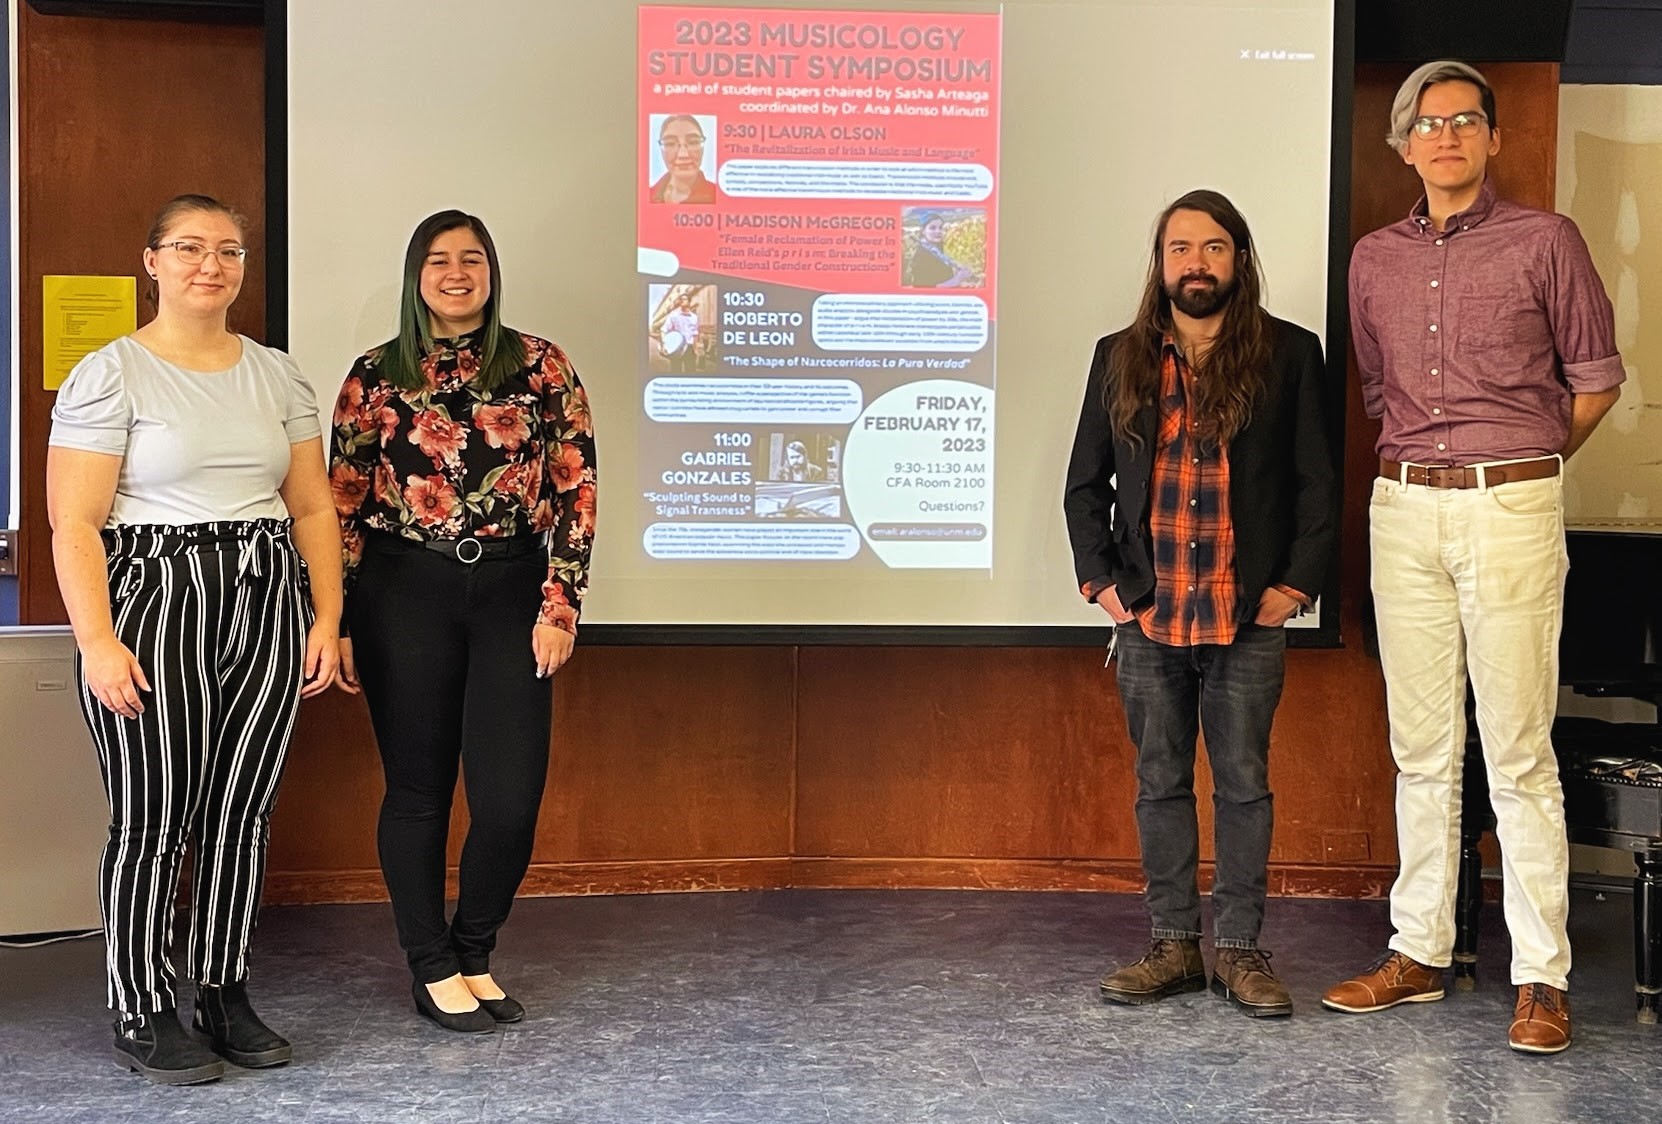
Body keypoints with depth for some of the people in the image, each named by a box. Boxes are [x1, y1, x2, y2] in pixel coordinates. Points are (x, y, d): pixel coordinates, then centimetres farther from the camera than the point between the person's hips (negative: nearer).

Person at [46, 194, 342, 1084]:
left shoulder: (277, 375, 12)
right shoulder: (109, 376, -3)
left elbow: (313, 509, 13)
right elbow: (74, 524, -8)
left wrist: (326, 620, 4)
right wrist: (97, 642, -16)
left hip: (267, 608, 5)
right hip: (155, 605, -4)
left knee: (242, 811, 8)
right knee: (154, 818, -2)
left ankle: (223, 994, 22)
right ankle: (143, 1016, 13)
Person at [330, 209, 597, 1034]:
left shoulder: (541, 367, 3)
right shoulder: (376, 376, 3)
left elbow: (575, 490, 1)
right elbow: (343, 504, 5)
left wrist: (559, 606, -5)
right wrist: (336, 622, 1)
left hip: (510, 590, 0)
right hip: (404, 592, 0)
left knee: (511, 796, -2)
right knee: (417, 788, 6)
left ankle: (473, 955, 21)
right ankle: (433, 969, 21)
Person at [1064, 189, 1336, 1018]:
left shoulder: (1289, 355, 1)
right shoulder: (1120, 359, 8)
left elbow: (1317, 483, 2)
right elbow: (1085, 484, 12)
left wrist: (1298, 583, -6)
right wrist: (1098, 579, 2)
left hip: (1249, 618, -2)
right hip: (1146, 615, 2)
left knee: (1244, 783, 5)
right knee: (1161, 784, 9)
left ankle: (1239, 950, 15)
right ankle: (1173, 944, 18)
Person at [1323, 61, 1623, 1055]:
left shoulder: (1545, 241, 1)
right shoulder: (1375, 259, 12)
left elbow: (1597, 379, 7)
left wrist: (1522, 464, 10)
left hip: (1512, 508, -4)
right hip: (1404, 511, 4)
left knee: (1518, 751, -5)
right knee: (1422, 749, 8)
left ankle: (1543, 976, 2)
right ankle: (1420, 953, 16)